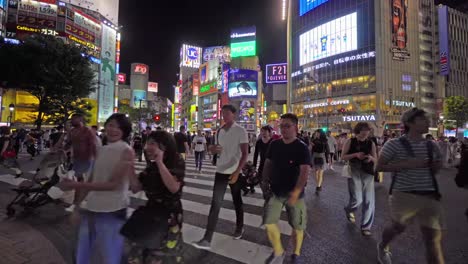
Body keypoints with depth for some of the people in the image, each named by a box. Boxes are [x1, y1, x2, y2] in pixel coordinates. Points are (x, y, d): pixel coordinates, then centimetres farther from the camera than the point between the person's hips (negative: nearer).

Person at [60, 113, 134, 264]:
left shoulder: (127, 151, -11)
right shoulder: (101, 150, 8)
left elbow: (113, 184, -18)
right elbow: (91, 180, 11)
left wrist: (77, 185, -18)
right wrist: (76, 204, 9)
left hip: (112, 211, -6)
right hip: (91, 209, 7)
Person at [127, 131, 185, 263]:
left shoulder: (176, 162, -13)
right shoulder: (152, 166, 6)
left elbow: (174, 187, -28)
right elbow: (135, 187, 5)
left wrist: (160, 162, -25)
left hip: (168, 217, -6)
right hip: (149, 214, 6)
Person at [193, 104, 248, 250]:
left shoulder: (240, 131, -10)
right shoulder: (219, 131, 7)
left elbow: (245, 153, -17)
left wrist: (237, 172, -27)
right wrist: (213, 149, -6)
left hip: (235, 172, -4)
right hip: (220, 172, 4)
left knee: (237, 201, 14)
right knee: (215, 203, 0)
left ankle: (239, 228, 38)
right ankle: (207, 239, 3)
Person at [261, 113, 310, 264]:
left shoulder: (302, 148, -14)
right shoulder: (274, 144, 0)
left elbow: (305, 171, -23)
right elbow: (268, 163, 11)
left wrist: (296, 192, -34)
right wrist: (265, 181, 4)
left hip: (294, 194, -3)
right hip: (275, 191, 3)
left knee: (297, 226, 12)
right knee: (269, 222, -1)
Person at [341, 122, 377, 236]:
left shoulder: (371, 143, 5)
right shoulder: (350, 141, -2)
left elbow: (376, 160, 8)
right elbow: (343, 157, -4)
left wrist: (371, 158, -15)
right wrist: (355, 155, -18)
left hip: (368, 173, 3)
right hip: (354, 173, -3)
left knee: (369, 201, 3)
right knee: (357, 199, -9)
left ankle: (365, 226, 18)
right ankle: (349, 210, 28)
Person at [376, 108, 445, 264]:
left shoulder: (432, 146, 7)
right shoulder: (395, 144, -9)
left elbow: (438, 165, 25)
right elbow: (379, 167, -11)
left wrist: (436, 166, 0)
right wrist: (407, 164, -19)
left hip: (430, 196, 5)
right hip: (403, 196, -4)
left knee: (435, 240, 2)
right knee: (398, 228, 14)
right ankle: (382, 248, 47)